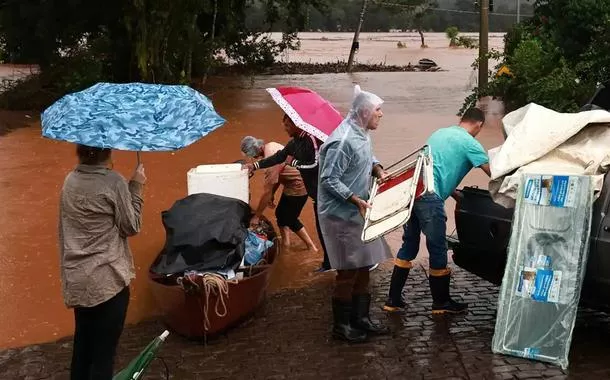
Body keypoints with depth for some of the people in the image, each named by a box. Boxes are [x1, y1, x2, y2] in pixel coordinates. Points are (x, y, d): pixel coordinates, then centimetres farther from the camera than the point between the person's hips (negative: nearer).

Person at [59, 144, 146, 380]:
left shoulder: (70, 181, 5)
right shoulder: (114, 182, -14)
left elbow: (68, 228, 11)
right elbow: (131, 227, -6)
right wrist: (136, 187, -1)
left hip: (76, 278, 7)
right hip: (107, 278, -7)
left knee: (83, 343, 19)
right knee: (103, 348, 3)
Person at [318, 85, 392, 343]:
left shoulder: (362, 134, 6)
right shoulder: (343, 140, -24)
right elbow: (329, 180, -24)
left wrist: (378, 170, 3)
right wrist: (356, 200, -27)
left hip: (357, 213, 10)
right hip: (342, 215, -10)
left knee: (363, 266, 15)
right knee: (348, 271, -2)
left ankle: (360, 318, 27)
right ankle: (341, 326, 11)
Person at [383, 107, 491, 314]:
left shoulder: (440, 133, 24)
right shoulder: (469, 143, 0)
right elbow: (492, 173, -1)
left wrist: (457, 196, 27)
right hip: (429, 197, -8)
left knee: (409, 245, 16)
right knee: (437, 250, 6)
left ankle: (393, 299, 20)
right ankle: (441, 303, 19)